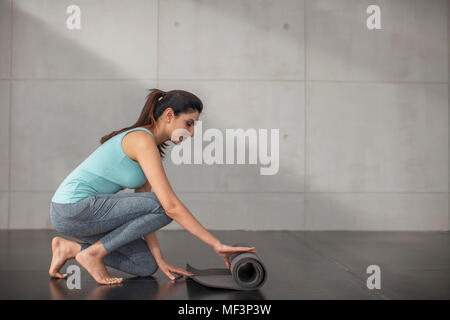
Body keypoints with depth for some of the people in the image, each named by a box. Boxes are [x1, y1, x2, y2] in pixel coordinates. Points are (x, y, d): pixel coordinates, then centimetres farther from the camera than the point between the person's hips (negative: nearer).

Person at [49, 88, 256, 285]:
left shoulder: (149, 145, 12)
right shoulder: (143, 140, -18)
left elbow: (142, 211, 10)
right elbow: (170, 205, -26)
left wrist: (160, 259, 3)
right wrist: (217, 245, -24)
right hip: (75, 207, -10)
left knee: (146, 266, 9)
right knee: (162, 208, -17)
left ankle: (70, 248, 14)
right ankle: (94, 253, -7)